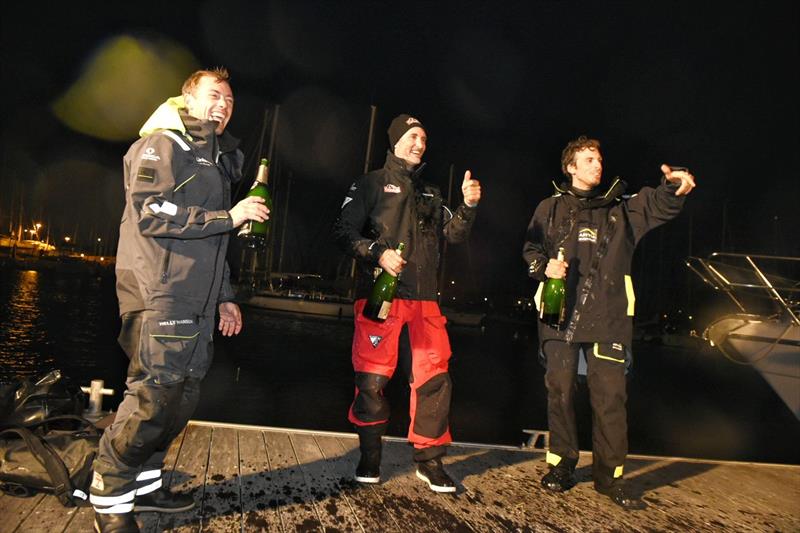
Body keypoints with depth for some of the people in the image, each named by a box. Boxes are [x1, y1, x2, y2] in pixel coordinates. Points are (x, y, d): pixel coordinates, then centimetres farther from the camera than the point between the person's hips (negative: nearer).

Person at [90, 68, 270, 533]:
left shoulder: (217, 159, 23)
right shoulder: (162, 145, -4)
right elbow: (150, 212, -18)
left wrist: (224, 296, 22)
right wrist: (228, 216, -19)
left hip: (197, 302, 9)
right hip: (160, 295, -9)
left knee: (184, 394, 10)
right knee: (153, 394, -8)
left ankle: (143, 484, 24)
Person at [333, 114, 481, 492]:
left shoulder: (430, 194, 23)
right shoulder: (372, 183, 8)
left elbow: (454, 234, 13)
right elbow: (344, 231, -1)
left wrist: (468, 206, -4)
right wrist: (378, 252, -16)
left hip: (424, 297, 5)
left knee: (434, 378, 1)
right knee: (372, 378, -2)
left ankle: (429, 461, 15)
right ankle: (369, 458, 16)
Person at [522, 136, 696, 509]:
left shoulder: (620, 207, 15)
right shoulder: (551, 208, 14)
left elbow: (659, 205, -1)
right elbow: (530, 249, 12)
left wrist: (675, 184, -22)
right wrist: (545, 266, -9)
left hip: (607, 315, 0)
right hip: (560, 312, 0)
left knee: (610, 394, -1)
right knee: (560, 390, 4)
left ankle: (609, 475, 13)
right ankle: (561, 465, 20)